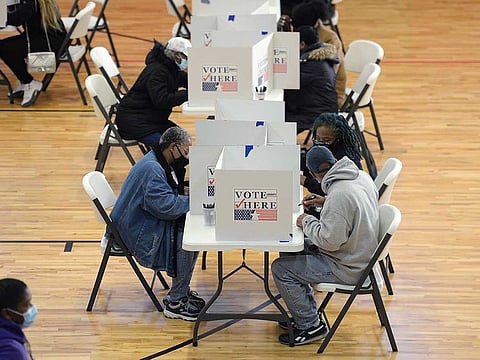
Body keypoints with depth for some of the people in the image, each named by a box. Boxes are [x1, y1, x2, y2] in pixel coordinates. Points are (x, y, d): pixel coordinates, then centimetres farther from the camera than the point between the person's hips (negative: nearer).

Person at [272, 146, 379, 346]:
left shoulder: (338, 196, -31)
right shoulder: (362, 175, -3)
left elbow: (329, 241, -28)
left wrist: (307, 222, -12)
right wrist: (326, 202, 9)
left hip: (347, 267, -10)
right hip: (361, 252, 10)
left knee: (281, 269, -7)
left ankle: (310, 326, 4)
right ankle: (304, 313, 26)